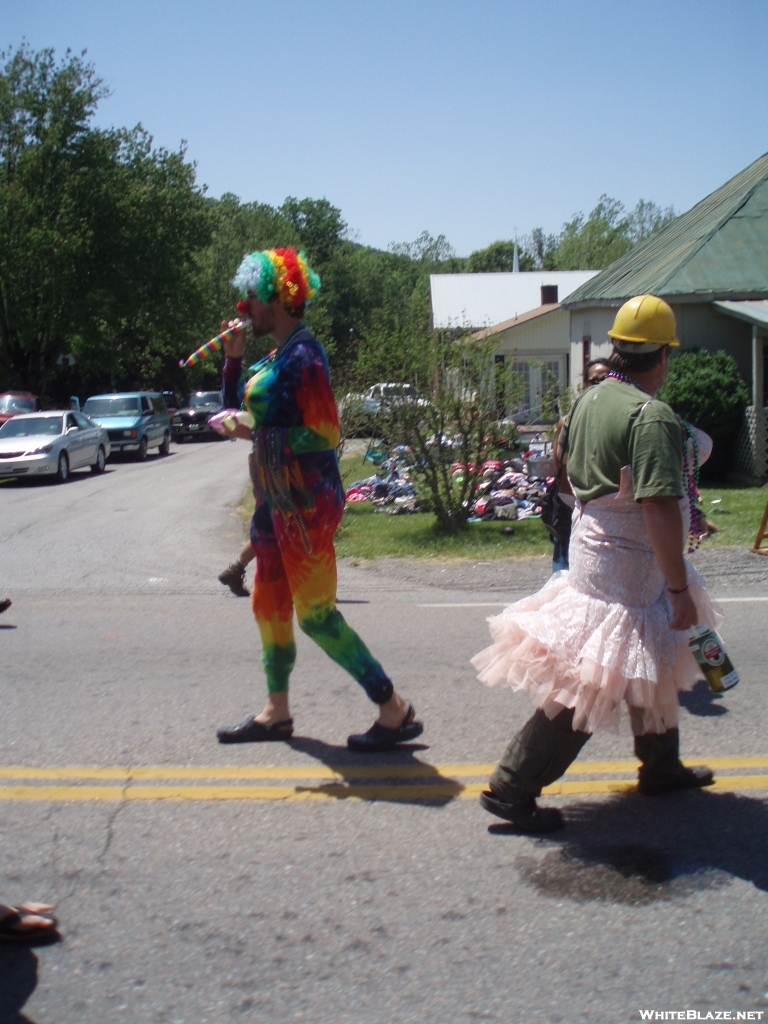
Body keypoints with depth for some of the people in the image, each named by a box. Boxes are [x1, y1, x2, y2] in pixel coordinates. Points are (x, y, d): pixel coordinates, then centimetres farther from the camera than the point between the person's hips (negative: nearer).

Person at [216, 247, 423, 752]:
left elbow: (325, 434, -21)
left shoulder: (302, 356, -17)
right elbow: (238, 403, 26)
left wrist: (254, 432, -19)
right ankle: (276, 711, 29)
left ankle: (395, 710, 2)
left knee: (316, 614, -6)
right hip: (278, 498, 10)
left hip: (306, 501, -10)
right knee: (270, 604, 16)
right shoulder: (278, 354, 13)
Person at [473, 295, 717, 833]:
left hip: (593, 543, 10)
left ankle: (662, 766, 41)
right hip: (628, 569, -9)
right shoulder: (653, 417, -23)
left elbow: (564, 464, 16)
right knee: (588, 686, -3)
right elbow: (659, 509, -28)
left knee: (654, 666, 24)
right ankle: (513, 789, 3)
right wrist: (680, 589, -23)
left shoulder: (591, 398, 3)